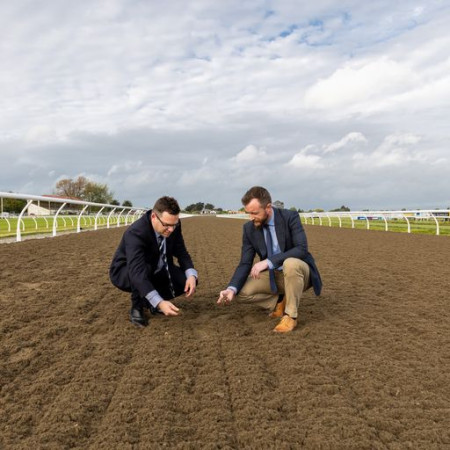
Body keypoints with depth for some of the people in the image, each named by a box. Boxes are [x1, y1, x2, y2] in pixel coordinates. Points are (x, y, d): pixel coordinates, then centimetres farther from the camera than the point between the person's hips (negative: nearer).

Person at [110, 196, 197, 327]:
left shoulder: (173, 226, -17)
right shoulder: (136, 233, -37)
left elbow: (181, 253, -7)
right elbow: (137, 272, -47)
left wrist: (191, 275, -28)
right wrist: (160, 302, -56)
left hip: (155, 271, 6)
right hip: (125, 272, -6)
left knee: (186, 279, -13)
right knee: (143, 272, -39)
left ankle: (149, 301, 8)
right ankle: (136, 308, -10)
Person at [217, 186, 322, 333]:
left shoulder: (290, 217, -20)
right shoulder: (249, 228, -8)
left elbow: (301, 249, -30)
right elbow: (245, 263, -10)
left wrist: (268, 261, -38)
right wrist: (232, 288, -27)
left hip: (298, 271, -4)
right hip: (273, 275, 4)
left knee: (290, 263, -39)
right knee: (242, 292, -16)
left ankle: (290, 315, -20)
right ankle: (280, 301, 6)